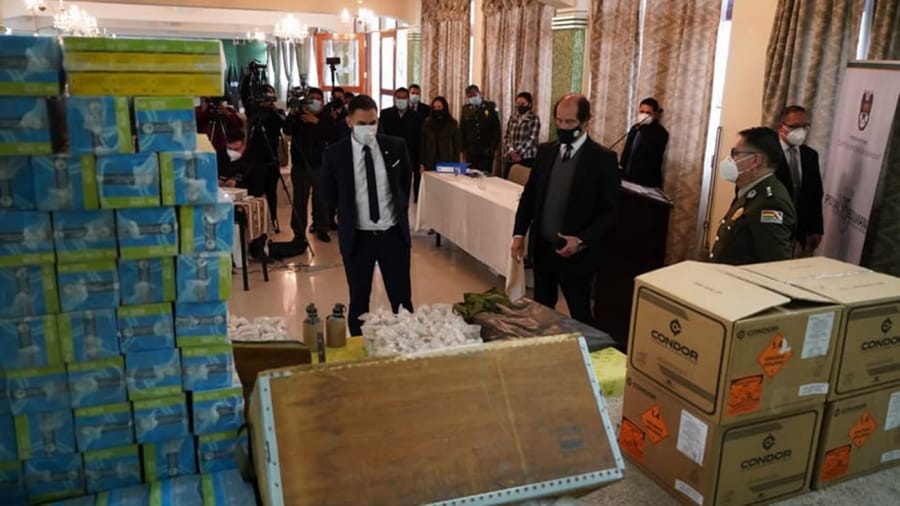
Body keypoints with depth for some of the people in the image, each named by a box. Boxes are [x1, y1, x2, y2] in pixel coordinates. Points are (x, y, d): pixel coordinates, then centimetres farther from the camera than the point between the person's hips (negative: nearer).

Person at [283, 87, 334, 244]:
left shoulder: (325, 118, 6)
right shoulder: (298, 115, 4)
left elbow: (331, 135, -11)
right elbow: (287, 131, -12)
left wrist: (317, 121, -21)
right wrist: (291, 115, -27)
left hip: (320, 164, 1)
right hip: (300, 163, -1)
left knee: (321, 198, 2)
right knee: (300, 199, -1)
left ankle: (321, 228, 14)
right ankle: (299, 231, 6)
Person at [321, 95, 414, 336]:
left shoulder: (396, 146, -4)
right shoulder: (334, 153, -8)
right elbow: (329, 194, 8)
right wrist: (349, 214, 11)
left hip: (393, 233, 1)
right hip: (357, 237, -1)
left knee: (402, 299, 9)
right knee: (358, 302, 12)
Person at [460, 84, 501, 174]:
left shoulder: (490, 107, 2)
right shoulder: (466, 109, 8)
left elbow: (496, 129, -1)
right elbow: (462, 131, 10)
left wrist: (493, 148, -8)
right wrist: (464, 148, 2)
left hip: (486, 151, -2)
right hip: (471, 152, 2)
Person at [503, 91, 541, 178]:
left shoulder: (534, 119, -3)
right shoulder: (512, 117, 12)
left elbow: (531, 139, -10)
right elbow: (507, 136, 10)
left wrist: (518, 153, -15)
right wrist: (511, 150, -7)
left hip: (527, 158, -4)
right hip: (510, 157, 5)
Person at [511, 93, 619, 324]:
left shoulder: (603, 159, -10)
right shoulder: (545, 151, 5)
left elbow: (609, 211, -11)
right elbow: (529, 194, 11)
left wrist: (582, 241, -21)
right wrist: (519, 234, 3)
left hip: (576, 253, -5)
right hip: (542, 248, 5)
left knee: (580, 316, 9)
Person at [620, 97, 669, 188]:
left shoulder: (660, 132, -9)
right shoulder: (635, 128, 13)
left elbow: (649, 153, -26)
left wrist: (643, 129, -24)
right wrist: (622, 172, 13)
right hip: (628, 178, 7)